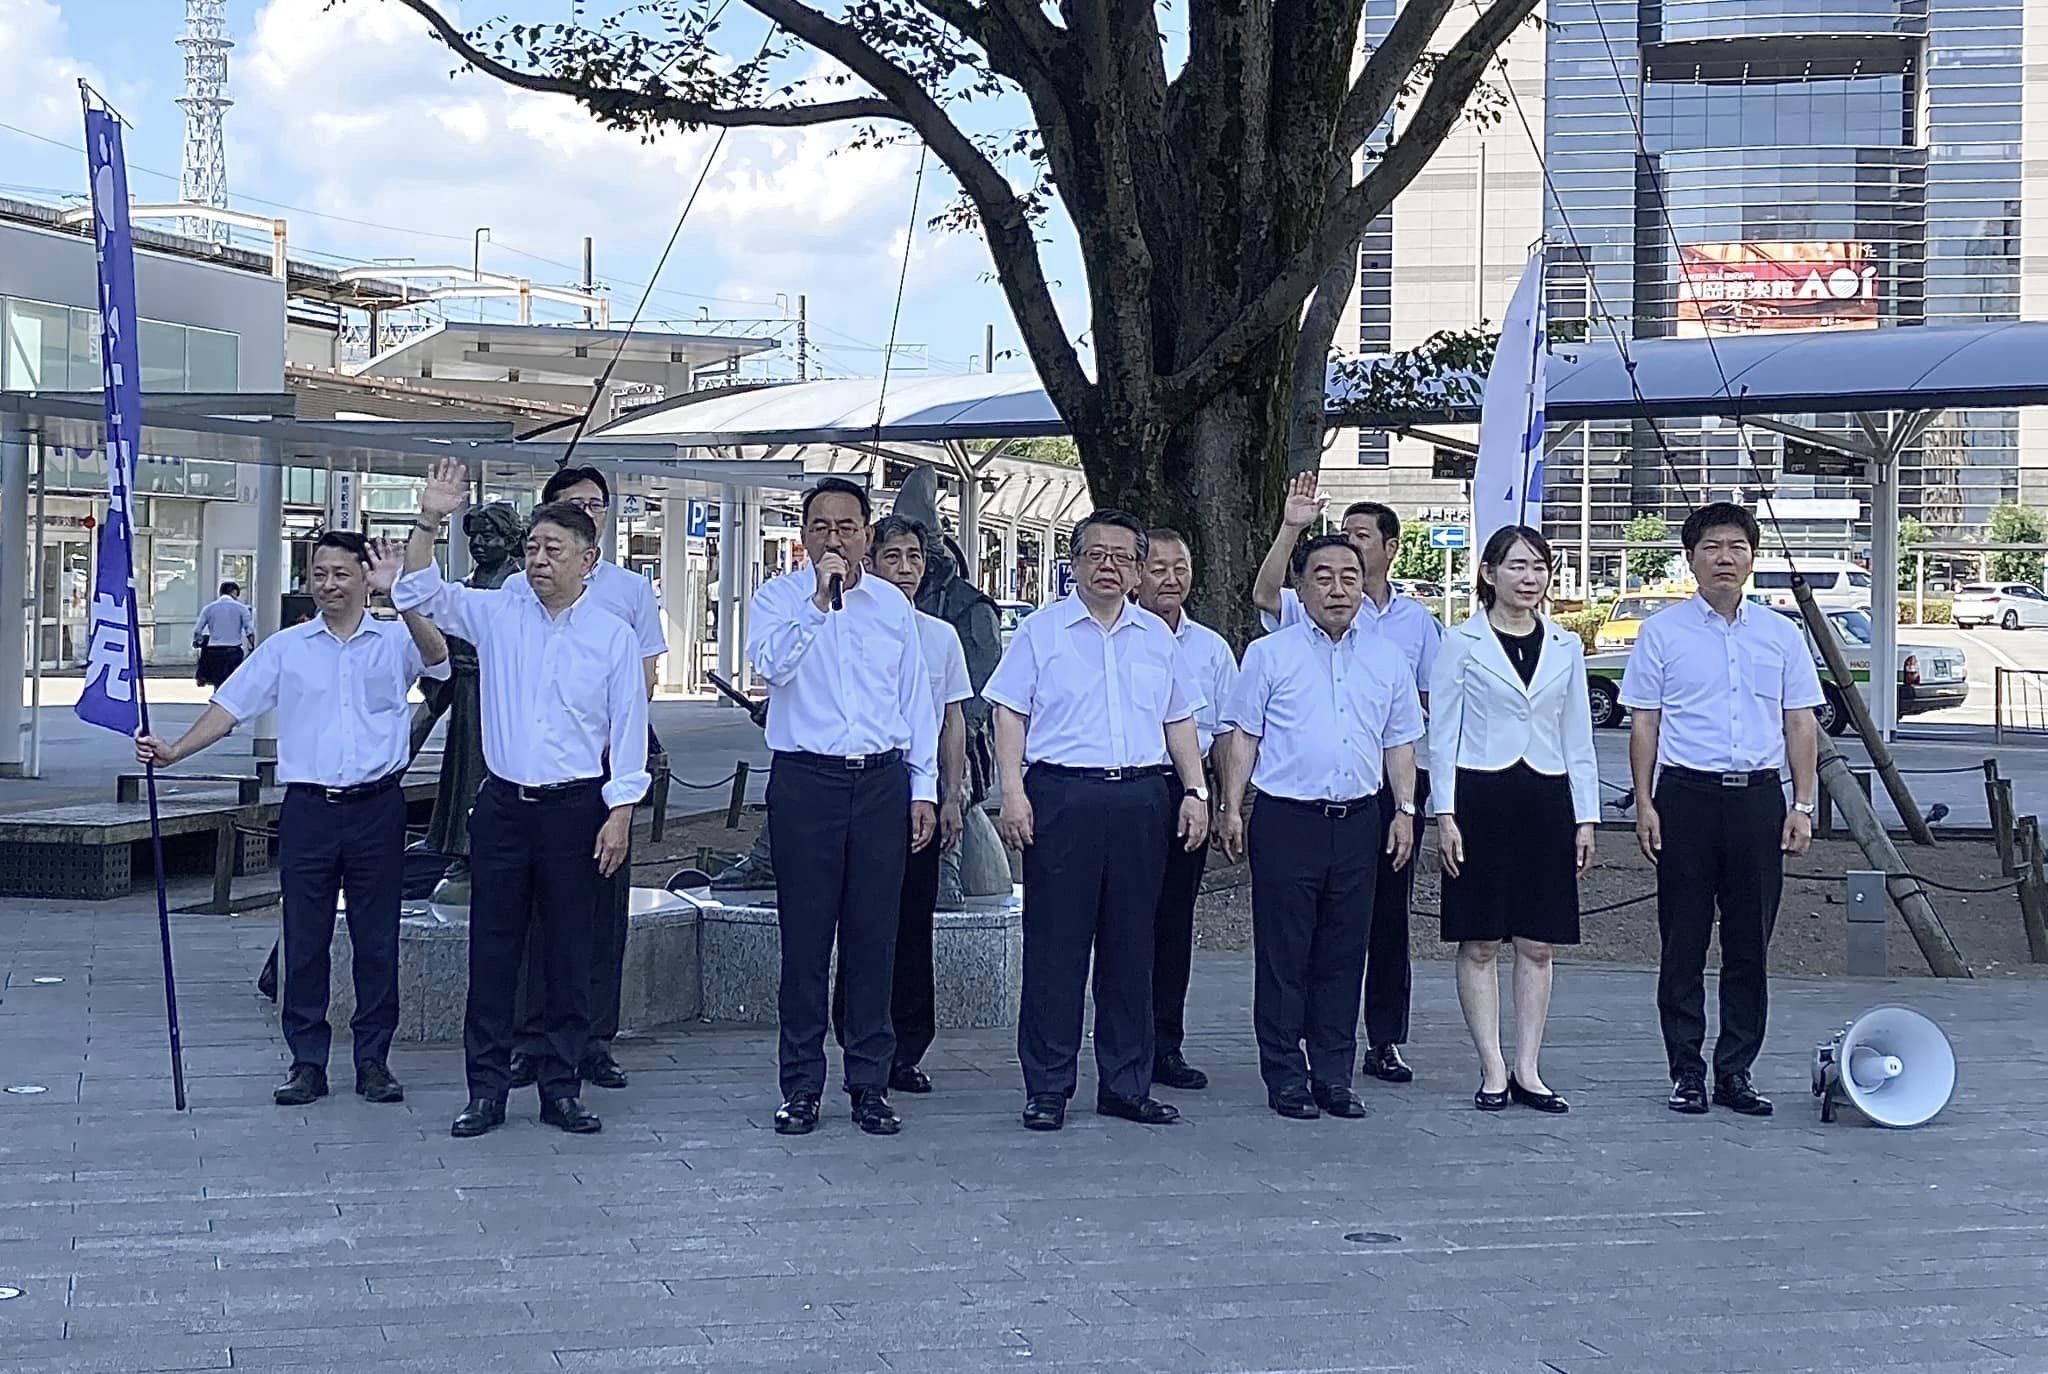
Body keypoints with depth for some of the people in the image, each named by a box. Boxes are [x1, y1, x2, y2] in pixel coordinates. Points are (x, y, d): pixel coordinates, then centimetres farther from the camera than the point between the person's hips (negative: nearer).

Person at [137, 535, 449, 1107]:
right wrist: (174, 751, -4)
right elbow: (231, 706, 8)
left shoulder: (395, 641, 3)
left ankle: (373, 1060, 14)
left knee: (376, 941, 5)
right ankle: (307, 1063, 11)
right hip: (308, 807, 2)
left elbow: (436, 656, -19)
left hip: (376, 807, -1)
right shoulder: (286, 647, 9)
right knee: (304, 941, 3)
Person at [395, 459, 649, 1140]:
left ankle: (561, 1086, 15)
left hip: (576, 809, -1)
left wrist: (621, 811, -5)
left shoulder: (613, 635, 0)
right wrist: (429, 522, -17)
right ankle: (486, 1088, 11)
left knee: (569, 952, 6)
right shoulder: (497, 613, 4)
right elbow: (419, 594, -4)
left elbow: (629, 731, 1)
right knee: (492, 949, 4)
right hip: (503, 803, 1)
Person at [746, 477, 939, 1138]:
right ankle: (801, 1086, 9)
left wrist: (924, 788, 10)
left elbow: (917, 702, 15)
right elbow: (771, 663, -18)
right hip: (806, 781, -3)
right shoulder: (780, 596, 3)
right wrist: (820, 599, -19)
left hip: (882, 782, 3)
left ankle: (871, 1084, 12)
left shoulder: (893, 605, 13)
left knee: (874, 936, 4)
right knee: (805, 936, 0)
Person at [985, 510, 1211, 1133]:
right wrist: (1013, 793, -9)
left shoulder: (1158, 637, 16)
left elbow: (1179, 720, 20)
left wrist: (1194, 790, 9)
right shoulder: (1041, 631, 5)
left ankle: (1126, 1085, 15)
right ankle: (1047, 1088, 3)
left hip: (1142, 800, 4)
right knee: (1055, 945, -3)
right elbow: (1010, 714, 1)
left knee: (1132, 946, 7)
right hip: (1061, 796, -4)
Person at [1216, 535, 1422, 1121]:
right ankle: (1285, 1078, 5)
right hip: (1286, 819, -3)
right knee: (1283, 956, -1)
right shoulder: (1270, 654, 2)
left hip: (1359, 822, 3)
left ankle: (1334, 1076, 13)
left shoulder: (1387, 659, 13)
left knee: (1344, 956, 6)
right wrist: (1231, 808, -3)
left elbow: (1400, 742, 17)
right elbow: (1243, 735, 2)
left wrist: (1404, 810, 10)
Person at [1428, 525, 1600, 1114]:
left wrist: (1586, 816, 8)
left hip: (1546, 799, 3)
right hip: (1481, 796, -3)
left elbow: (1578, 738, 13)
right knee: (1480, 943, 0)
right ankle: (1493, 1071, 7)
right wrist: (1445, 814, -7)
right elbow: (1442, 734, 0)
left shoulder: (1565, 647, 11)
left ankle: (1527, 1070, 12)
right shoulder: (1462, 643, 0)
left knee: (1538, 944, 4)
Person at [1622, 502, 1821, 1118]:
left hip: (1758, 796, 2)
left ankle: (1736, 1072, 12)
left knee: (1750, 944, 4)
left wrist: (1803, 806, 3)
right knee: (1683, 942, 1)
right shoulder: (1662, 632, 4)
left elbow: (1800, 725, 11)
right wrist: (1645, 803, -3)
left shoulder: (1781, 634, 10)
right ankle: (1686, 1073, 8)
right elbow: (1644, 723, 4)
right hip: (1685, 795, -2)